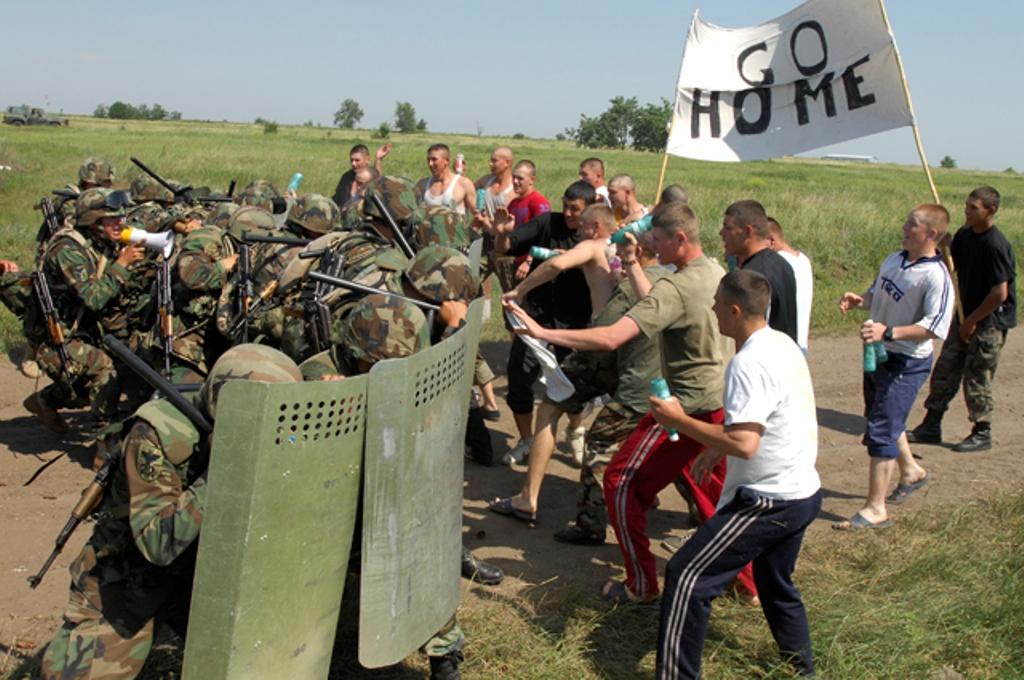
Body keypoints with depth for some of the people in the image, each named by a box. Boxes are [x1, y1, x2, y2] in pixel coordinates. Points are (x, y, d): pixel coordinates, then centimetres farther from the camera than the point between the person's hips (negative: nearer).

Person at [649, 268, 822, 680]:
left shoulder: (749, 363, -23)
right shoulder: (783, 345, 8)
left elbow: (744, 444, -30)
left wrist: (680, 422, -21)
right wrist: (717, 448, 19)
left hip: (769, 501, -10)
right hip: (802, 492, 10)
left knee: (687, 577, -8)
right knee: (776, 584, 28)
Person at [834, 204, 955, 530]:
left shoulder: (936, 277, -22)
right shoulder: (894, 259, 4)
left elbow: (934, 327, -29)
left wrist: (888, 332, -38)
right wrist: (859, 300, -3)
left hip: (906, 364, -9)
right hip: (877, 355, 9)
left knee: (881, 431, -8)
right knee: (883, 420, 24)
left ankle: (875, 509, 1)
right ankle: (911, 471, 49)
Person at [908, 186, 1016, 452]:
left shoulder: (996, 245, -22)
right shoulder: (965, 235, 2)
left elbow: (1000, 293, -22)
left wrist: (973, 320, -14)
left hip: (990, 320, -8)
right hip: (967, 315, 8)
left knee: (977, 378, 1)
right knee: (945, 370, 10)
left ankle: (982, 433, 17)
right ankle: (931, 427, 19)